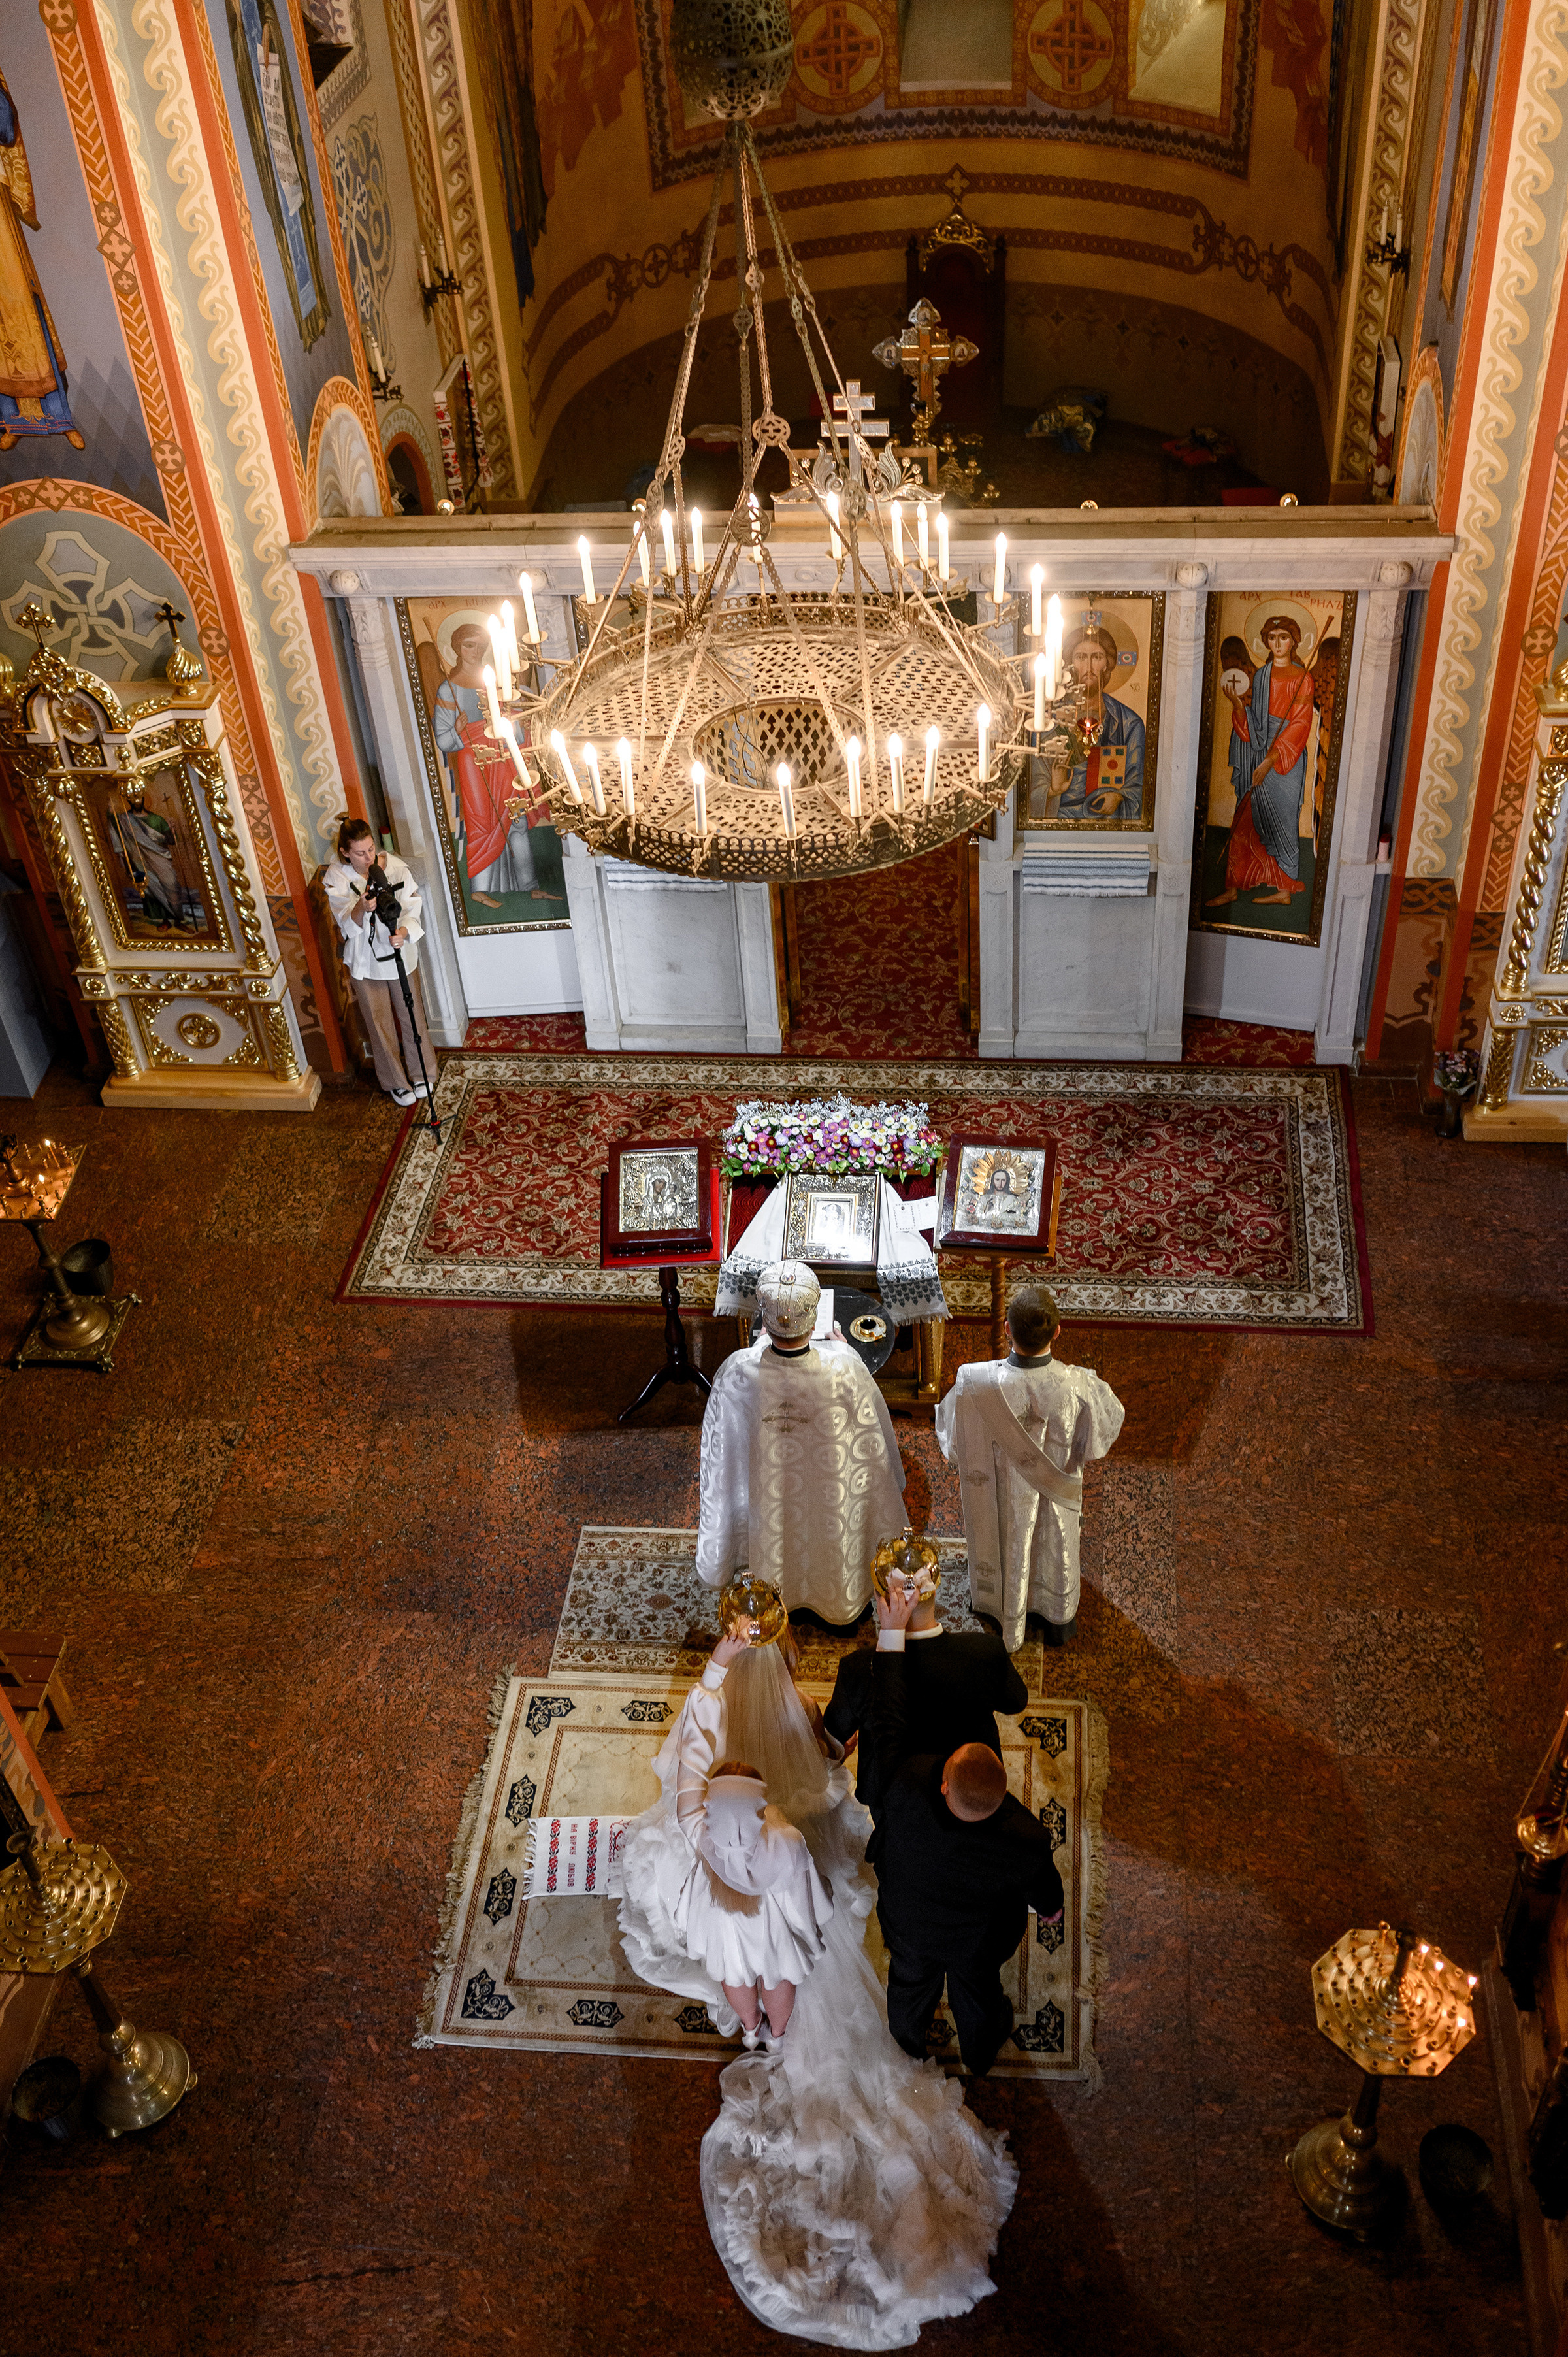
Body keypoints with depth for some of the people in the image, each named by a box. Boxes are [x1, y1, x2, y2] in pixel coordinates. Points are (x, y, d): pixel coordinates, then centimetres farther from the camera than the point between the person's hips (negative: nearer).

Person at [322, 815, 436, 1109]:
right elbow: (348, 924, -21)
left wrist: (404, 932, -36)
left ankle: (421, 1074, 35)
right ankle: (396, 1082, 30)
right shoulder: (336, 878, -15)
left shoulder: (395, 867, -15)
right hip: (364, 961, 0)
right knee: (380, 1024, 12)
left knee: (411, 1016, 14)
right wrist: (362, 908, -44)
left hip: (400, 955, 1)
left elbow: (412, 908, -14)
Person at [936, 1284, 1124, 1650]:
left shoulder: (976, 1384, -37)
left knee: (1008, 1555, 30)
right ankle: (1059, 1621, 57)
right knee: (1056, 1550, 31)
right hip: (1057, 1495, 0)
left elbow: (953, 1446, -18)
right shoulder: (1078, 1386, -36)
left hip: (1004, 1501, 0)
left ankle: (1007, 1629, 56)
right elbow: (1095, 1443, -15)